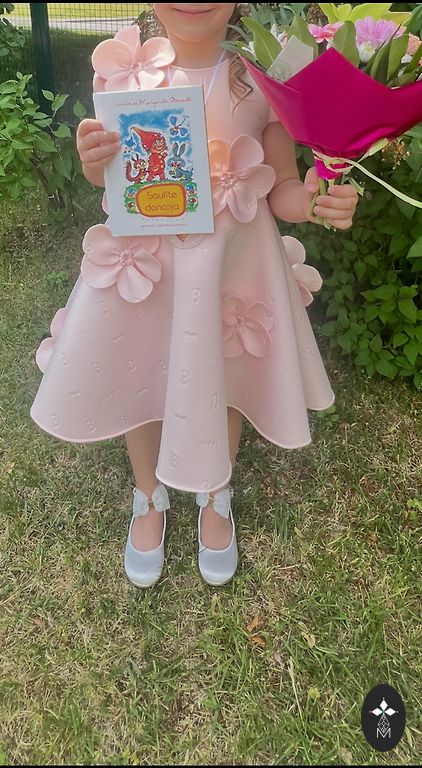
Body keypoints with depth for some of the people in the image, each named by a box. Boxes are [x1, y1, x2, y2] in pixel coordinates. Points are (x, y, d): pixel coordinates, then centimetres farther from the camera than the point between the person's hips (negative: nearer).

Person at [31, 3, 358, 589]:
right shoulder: (129, 75, -4)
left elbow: (282, 190, -2)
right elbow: (115, 177, 4)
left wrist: (315, 202, -25)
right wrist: (94, 163, -19)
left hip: (231, 263, -1)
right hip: (143, 262, 2)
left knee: (220, 380, 14)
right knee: (139, 377, 12)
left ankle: (216, 498, 45)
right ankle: (150, 496, 43)